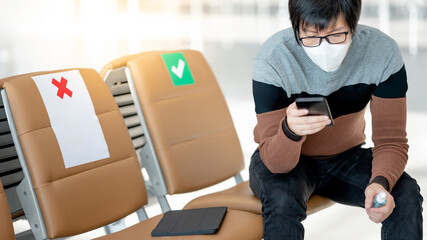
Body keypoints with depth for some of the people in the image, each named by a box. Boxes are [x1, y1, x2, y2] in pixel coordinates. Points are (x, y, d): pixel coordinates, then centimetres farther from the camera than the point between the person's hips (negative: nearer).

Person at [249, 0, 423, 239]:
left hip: (346, 157, 3)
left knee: (406, 193, -23)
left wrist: (381, 182, -38)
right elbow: (276, 163, -29)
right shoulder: (272, 60, -28)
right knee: (282, 201, -35)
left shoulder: (383, 51, -21)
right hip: (283, 159, -2)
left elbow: (391, 140, -16)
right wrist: (290, 131, -53)